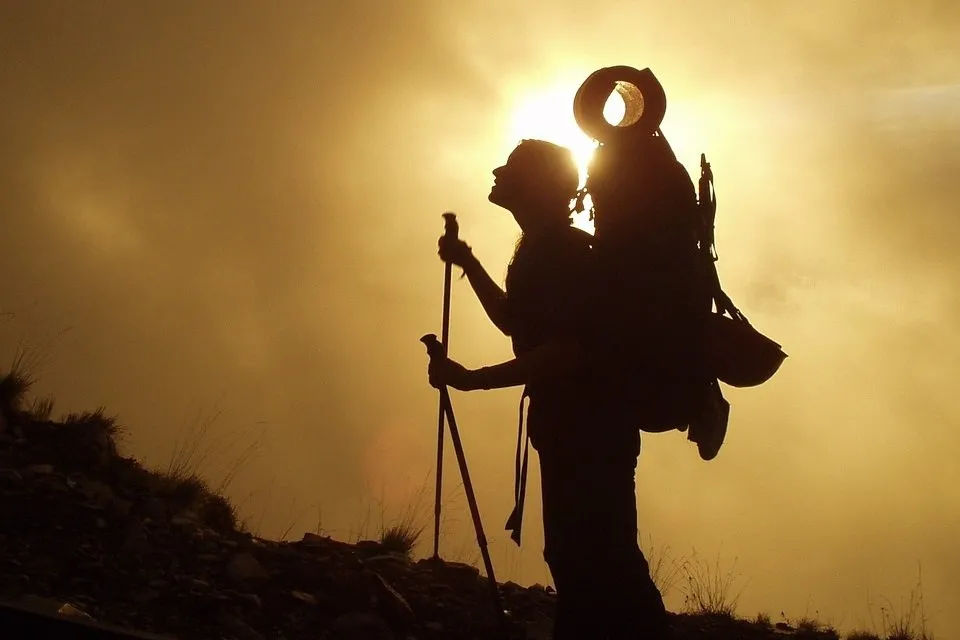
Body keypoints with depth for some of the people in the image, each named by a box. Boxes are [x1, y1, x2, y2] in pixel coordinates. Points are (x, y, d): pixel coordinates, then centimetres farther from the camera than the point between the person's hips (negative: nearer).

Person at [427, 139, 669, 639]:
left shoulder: (563, 251, -14)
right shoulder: (542, 251, 17)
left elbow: (566, 350, -24)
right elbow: (514, 322, 33)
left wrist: (472, 380, -24)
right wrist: (469, 265, 25)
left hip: (590, 424, -10)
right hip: (570, 424, 10)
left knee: (593, 557, -14)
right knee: (574, 552, 12)